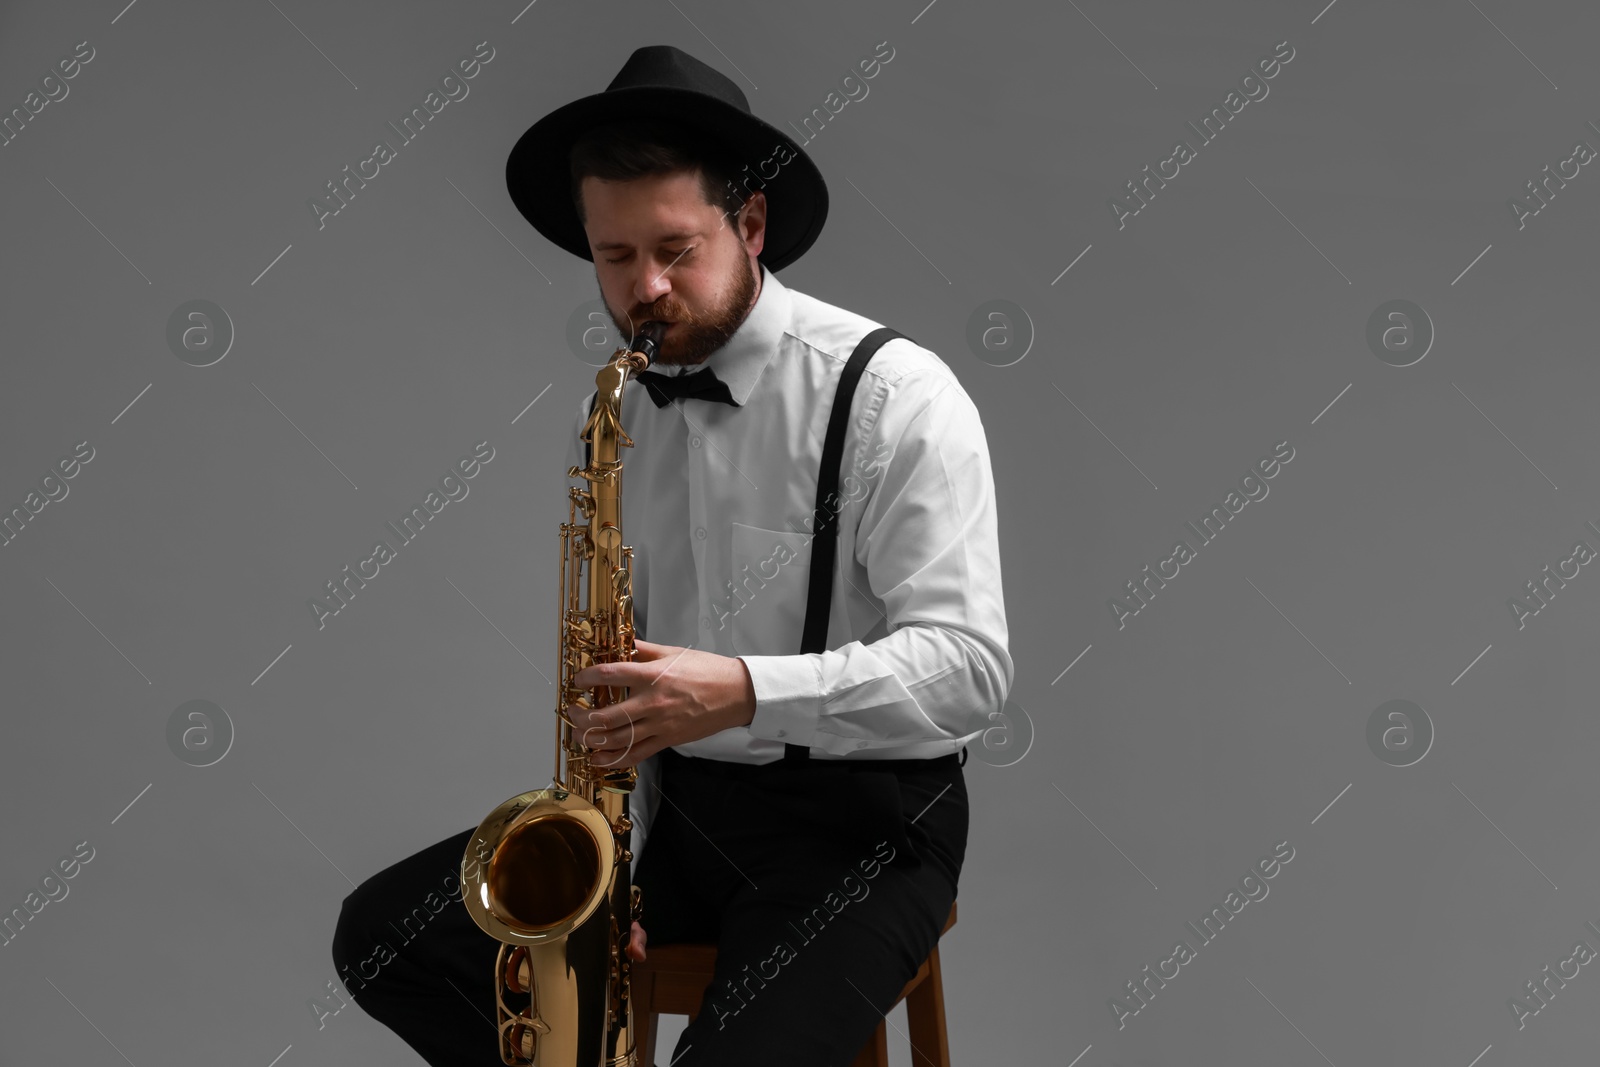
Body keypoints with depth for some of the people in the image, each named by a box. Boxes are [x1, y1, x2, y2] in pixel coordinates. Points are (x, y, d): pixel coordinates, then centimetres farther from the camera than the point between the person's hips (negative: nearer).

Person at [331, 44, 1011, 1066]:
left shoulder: (892, 395, -12)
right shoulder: (612, 414, 7)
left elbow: (967, 663, -18)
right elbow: (611, 665, 13)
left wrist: (748, 691, -30)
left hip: (862, 822, -6)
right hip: (677, 800, 6)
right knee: (381, 934, -5)